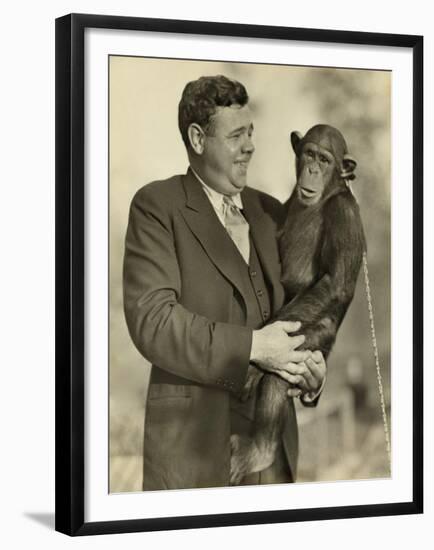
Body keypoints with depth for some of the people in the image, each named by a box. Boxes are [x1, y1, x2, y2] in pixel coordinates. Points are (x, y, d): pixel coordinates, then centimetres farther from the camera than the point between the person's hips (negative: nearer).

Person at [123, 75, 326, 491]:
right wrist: (252, 347, -18)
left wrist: (311, 363, -3)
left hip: (273, 437, 5)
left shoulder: (269, 212, 14)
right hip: (194, 438, -5)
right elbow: (152, 320, -14)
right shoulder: (156, 206, -3)